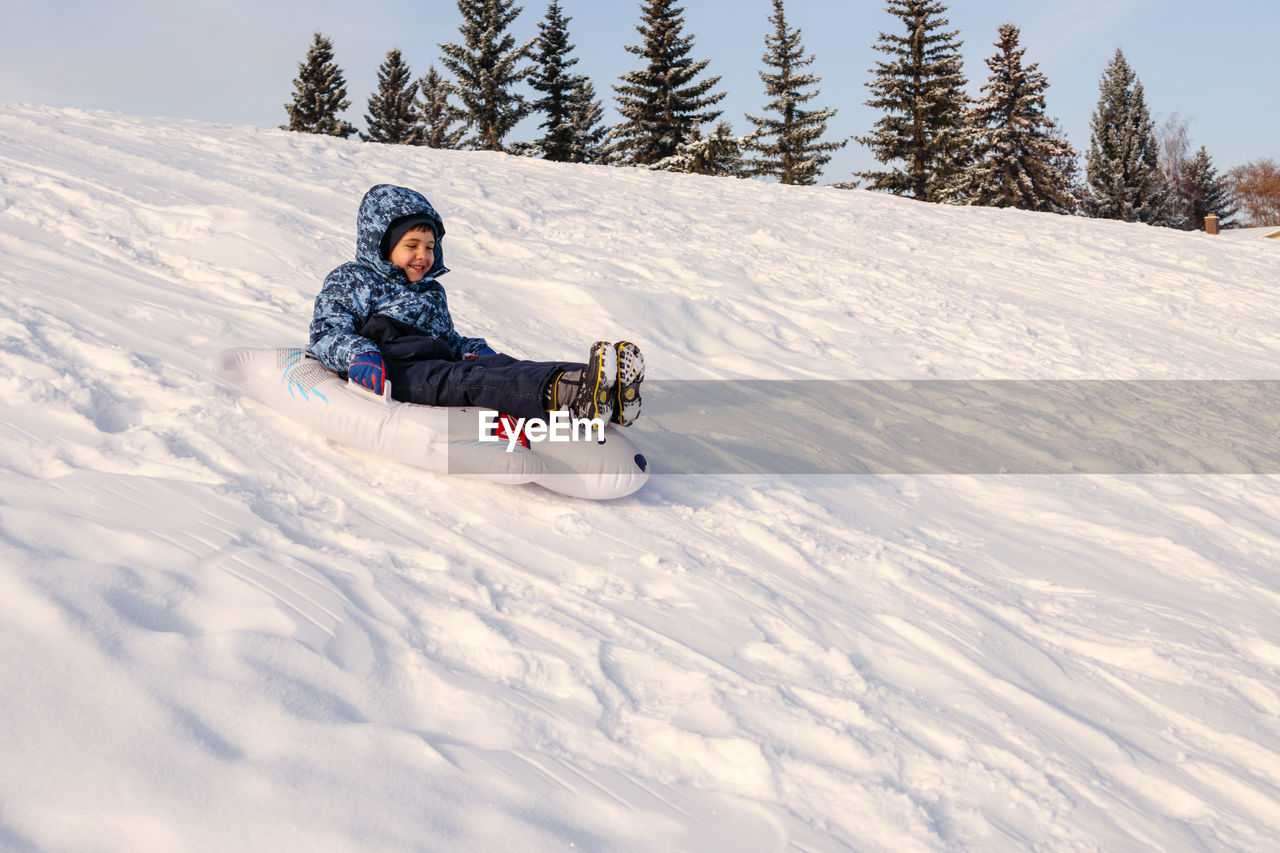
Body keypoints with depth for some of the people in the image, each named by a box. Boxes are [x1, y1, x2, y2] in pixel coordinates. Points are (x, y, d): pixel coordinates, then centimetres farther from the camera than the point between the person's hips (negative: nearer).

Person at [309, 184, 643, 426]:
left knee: (500, 366, -28)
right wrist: (358, 356, -20)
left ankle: (606, 394, -58)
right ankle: (570, 393, -68)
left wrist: (475, 350, 13)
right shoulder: (348, 280, 15)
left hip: (439, 361, 6)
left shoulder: (432, 292, 36)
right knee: (462, 380, -37)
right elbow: (327, 333, 4)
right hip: (394, 369, -6)